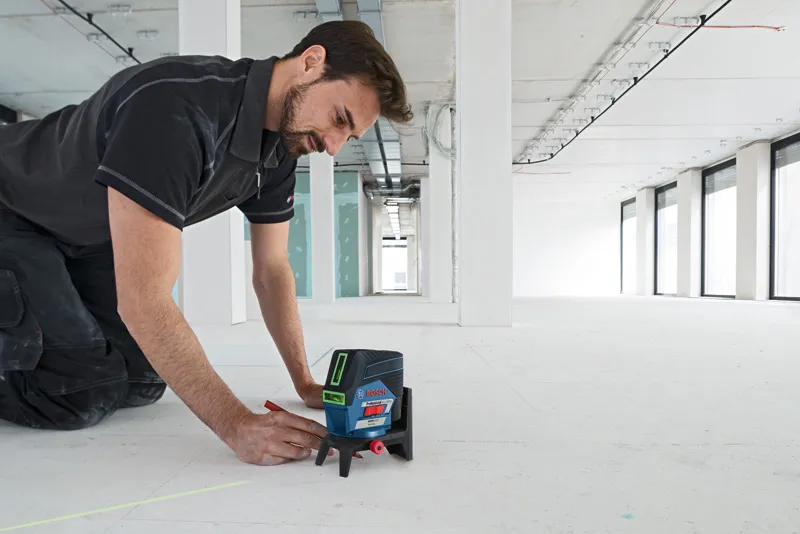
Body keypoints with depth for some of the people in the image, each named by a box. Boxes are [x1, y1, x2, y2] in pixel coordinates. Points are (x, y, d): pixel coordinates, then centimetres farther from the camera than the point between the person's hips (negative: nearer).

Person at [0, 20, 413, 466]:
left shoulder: (281, 148, -12)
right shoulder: (176, 108, -38)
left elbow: (272, 269, -5)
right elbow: (144, 299, -40)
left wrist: (305, 383, -8)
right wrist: (237, 425, -38)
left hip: (89, 238, 7)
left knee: (143, 382, 4)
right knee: (84, 393, -19)